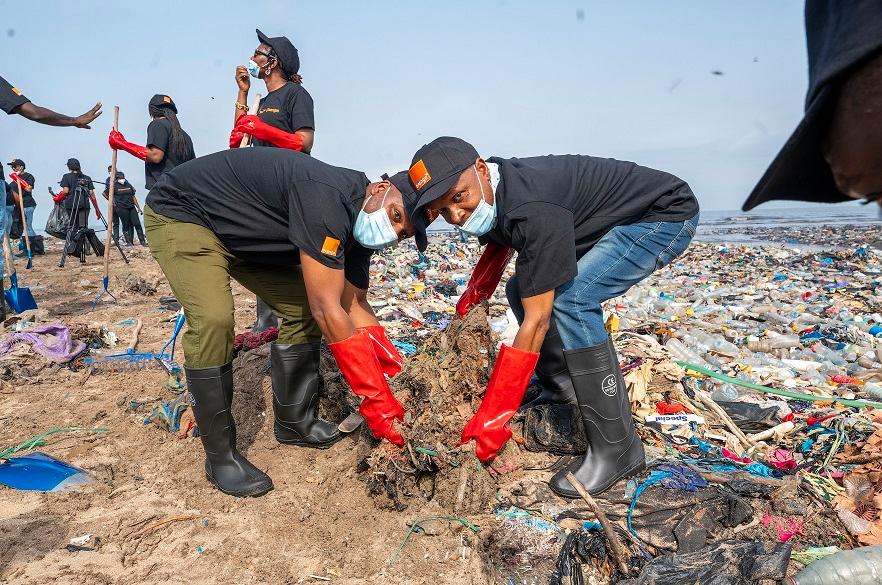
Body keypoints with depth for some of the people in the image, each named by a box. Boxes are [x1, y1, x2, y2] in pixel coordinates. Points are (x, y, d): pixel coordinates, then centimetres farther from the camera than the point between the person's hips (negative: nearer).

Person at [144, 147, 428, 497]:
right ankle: (220, 457, -8)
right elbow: (328, 309, -36)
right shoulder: (328, 197, -36)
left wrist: (396, 374, -8)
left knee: (303, 309, 1)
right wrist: (375, 397, -30)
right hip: (180, 213, -8)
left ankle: (295, 423, 17)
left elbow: (354, 305, -1)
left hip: (245, 235, 9)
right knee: (213, 320, -26)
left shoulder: (357, 224, -7)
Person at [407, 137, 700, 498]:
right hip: (612, 224, 9)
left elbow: (537, 322, -33)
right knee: (523, 290, 4)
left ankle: (616, 449, -17)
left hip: (668, 213, -9)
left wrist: (491, 421, -29)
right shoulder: (493, 193, -7)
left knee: (570, 299, -29)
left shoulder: (532, 210, -35)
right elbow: (497, 247, 17)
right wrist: (465, 310, 8)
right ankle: (567, 396, 12)